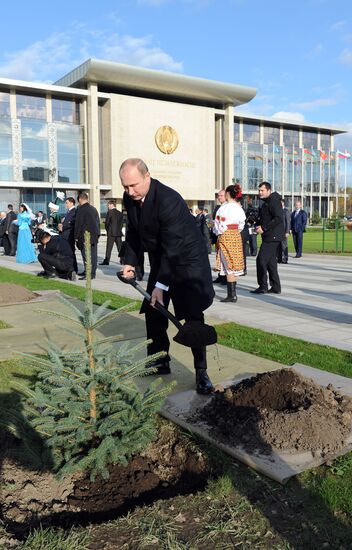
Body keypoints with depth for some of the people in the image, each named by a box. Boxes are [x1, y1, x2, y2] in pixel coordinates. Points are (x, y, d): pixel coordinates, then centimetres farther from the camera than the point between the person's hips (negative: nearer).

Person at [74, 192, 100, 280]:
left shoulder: (81, 209, -11)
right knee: (93, 254, 10)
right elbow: (98, 222, 15)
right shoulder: (94, 209, 11)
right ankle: (92, 272, 18)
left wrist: (76, 236, -5)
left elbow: (78, 224, -12)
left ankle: (89, 274, -6)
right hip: (94, 236, 7)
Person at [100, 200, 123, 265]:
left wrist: (107, 230, 6)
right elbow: (121, 223, 11)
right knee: (120, 247, 9)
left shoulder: (110, 212, -8)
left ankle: (106, 261, -4)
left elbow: (106, 222, -7)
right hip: (119, 233, 6)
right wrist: (119, 230, 15)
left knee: (109, 248, -3)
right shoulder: (120, 213, 10)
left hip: (111, 233, -5)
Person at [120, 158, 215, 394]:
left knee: (193, 316, -9)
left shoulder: (169, 200, -30)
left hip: (187, 259, -7)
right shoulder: (130, 198, -6)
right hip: (160, 260, 8)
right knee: (153, 312, 9)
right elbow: (133, 232, 11)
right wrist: (130, 262, 2)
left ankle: (201, 372, 1)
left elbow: (172, 247, -30)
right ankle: (160, 361, 25)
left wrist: (161, 285, -30)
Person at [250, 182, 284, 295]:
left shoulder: (273, 201, -12)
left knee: (261, 260, -11)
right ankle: (275, 288, 16)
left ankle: (263, 287, -5)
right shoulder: (266, 202, 19)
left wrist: (264, 228, -20)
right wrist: (259, 226, 7)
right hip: (270, 236, 10)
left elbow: (279, 218, -22)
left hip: (272, 236, -10)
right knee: (271, 261, 11)